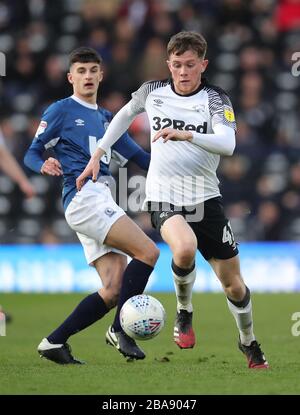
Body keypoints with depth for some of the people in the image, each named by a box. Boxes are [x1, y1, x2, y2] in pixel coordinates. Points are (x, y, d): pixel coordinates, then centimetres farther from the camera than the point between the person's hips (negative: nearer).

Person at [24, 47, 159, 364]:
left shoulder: (105, 119, 25)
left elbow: (139, 157, 28)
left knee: (113, 290, -4)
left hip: (101, 202, 8)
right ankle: (120, 329, -15)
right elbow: (31, 154, 2)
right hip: (84, 196, -8)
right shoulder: (61, 111, 4)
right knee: (148, 252, -20)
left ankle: (54, 342, 0)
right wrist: (44, 165, -21)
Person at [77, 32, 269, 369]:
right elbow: (125, 114, 22)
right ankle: (184, 314, -7)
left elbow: (227, 144, -24)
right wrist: (98, 154, 18)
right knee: (185, 247, -35)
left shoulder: (216, 100, -7)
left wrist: (185, 135, -36)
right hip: (163, 198, -1)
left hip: (206, 199, 1)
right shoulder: (152, 92, 0)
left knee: (233, 283, 6)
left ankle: (248, 342, 35)